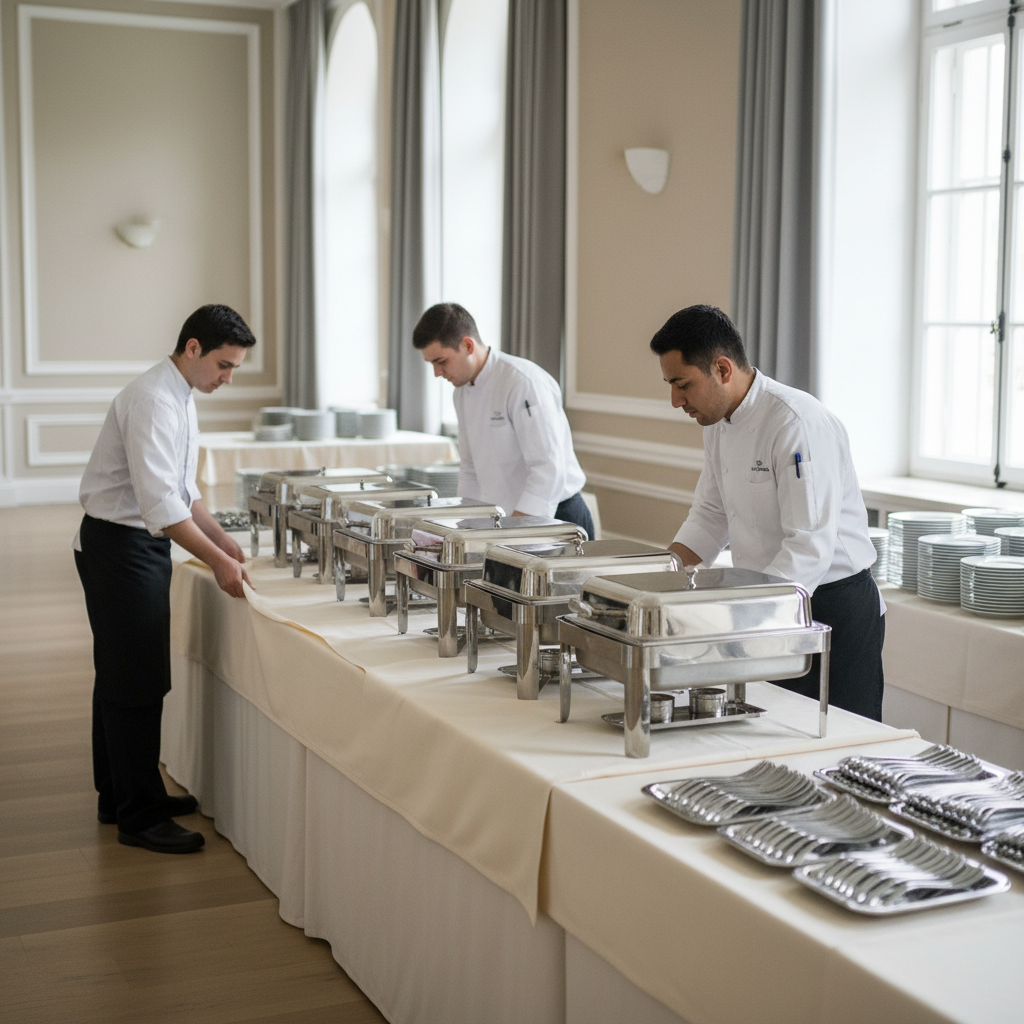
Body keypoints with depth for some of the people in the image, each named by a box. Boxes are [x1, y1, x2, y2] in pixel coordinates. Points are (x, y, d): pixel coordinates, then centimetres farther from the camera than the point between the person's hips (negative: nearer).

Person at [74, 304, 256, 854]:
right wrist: (218, 560, -26)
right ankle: (140, 817, 3)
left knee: (122, 679, 17)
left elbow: (182, 491, 19)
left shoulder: (179, 397, 12)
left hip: (141, 545, 10)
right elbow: (159, 502, -28)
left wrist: (223, 540, 11)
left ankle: (120, 796, 27)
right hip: (119, 545, -10)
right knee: (135, 684, -5)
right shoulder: (152, 401, -21)